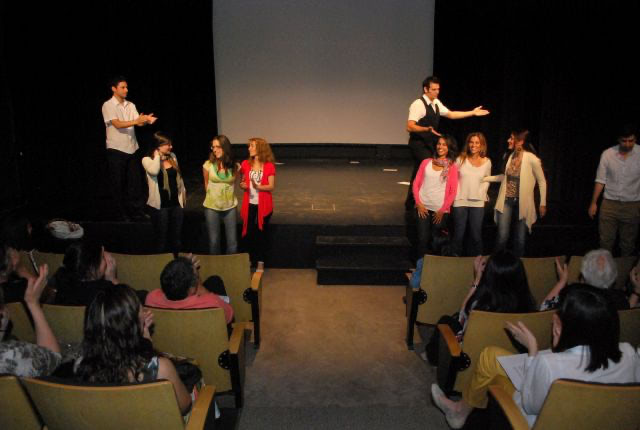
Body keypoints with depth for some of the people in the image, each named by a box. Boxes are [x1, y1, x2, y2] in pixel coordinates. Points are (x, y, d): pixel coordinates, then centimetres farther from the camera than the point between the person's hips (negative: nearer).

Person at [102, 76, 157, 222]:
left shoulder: (130, 105, 9)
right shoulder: (108, 105, -7)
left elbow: (139, 122, -2)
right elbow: (117, 124, -19)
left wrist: (146, 120, -24)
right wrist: (136, 121, -30)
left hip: (132, 148, 5)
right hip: (116, 149, -5)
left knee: (134, 181, 8)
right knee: (118, 183, 3)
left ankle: (136, 211, 17)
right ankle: (120, 214, 12)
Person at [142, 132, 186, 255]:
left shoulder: (172, 156, 5)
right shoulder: (147, 159, -10)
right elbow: (154, 171, -31)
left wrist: (183, 192, 18)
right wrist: (157, 155, -18)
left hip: (176, 203, 5)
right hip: (159, 205, -5)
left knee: (176, 237, 15)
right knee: (161, 238, 7)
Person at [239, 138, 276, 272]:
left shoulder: (269, 166, -8)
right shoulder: (246, 164, 2)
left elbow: (271, 186, -10)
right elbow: (242, 182, 10)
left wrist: (258, 186, -26)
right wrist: (243, 185, -12)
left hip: (263, 205, -3)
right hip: (249, 204, 3)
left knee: (261, 233, 6)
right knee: (250, 233, 8)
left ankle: (260, 262, 17)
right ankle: (250, 260, 22)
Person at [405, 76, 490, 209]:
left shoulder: (436, 103, 9)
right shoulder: (418, 104, -18)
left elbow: (450, 114, 17)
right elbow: (410, 127, -25)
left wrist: (473, 113, 14)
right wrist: (427, 129, -38)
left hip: (429, 143, 9)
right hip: (419, 144, -9)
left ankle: (410, 203, 22)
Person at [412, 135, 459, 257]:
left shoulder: (452, 167, -1)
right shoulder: (426, 162, 5)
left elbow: (453, 191, -3)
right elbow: (416, 183, 6)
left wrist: (442, 210, -5)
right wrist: (418, 203, -2)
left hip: (440, 210, -1)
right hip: (423, 207, 1)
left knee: (436, 240, 9)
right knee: (423, 238, 1)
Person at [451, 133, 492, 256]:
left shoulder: (487, 162, 2)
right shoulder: (461, 159, -4)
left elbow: (487, 179, 13)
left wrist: (482, 192, 0)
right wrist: (455, 193, -9)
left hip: (478, 203, 2)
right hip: (460, 201, -1)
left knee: (476, 235, 7)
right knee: (459, 234, 8)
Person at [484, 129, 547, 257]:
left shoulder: (532, 159, -15)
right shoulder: (509, 156, 2)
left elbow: (542, 182, -7)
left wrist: (543, 203, -6)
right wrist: (484, 178, 14)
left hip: (522, 202, -3)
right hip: (506, 201, 3)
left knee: (520, 238, 9)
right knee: (502, 236, 0)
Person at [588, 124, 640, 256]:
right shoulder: (607, 154, -4)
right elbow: (600, 180, 2)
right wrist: (593, 203, 2)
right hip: (609, 204, 1)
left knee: (628, 244, 10)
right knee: (605, 241, 6)